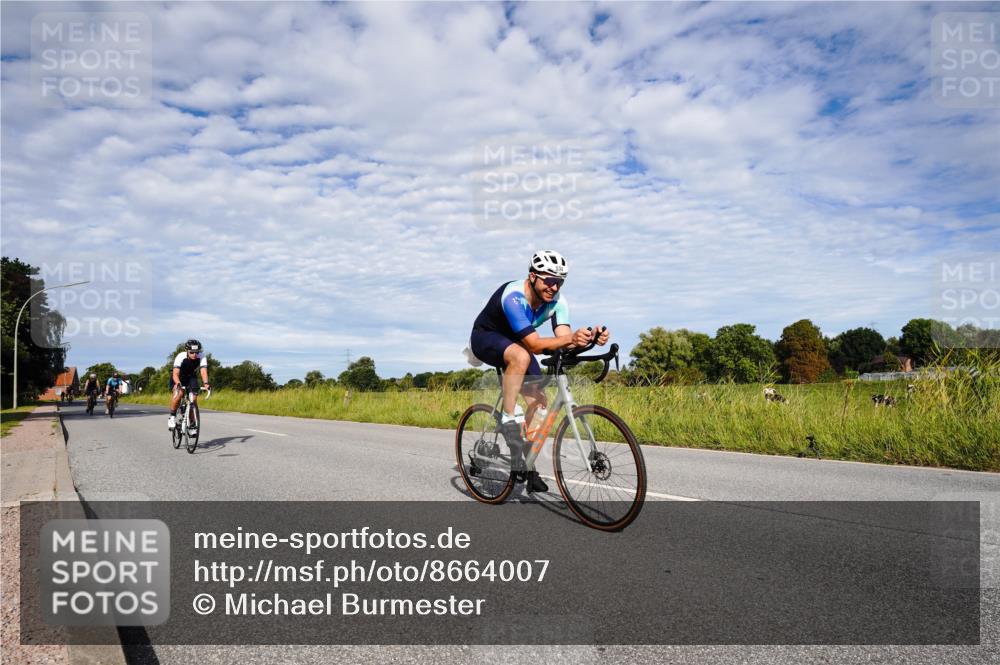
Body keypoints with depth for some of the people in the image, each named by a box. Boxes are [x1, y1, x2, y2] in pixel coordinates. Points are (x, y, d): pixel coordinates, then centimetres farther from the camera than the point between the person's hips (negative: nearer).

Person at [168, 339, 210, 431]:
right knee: (179, 393, -30)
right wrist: (178, 383, -59)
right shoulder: (181, 357, -32)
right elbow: (175, 373, -39)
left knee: (194, 398, -12)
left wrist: (206, 383, -55)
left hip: (191, 376, 3)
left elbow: (203, 371, -37)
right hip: (178, 377, -2)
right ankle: (172, 417, -12)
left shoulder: (202, 357, -27)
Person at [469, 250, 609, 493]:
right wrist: (571, 338, -55)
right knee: (521, 356, -40)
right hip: (486, 338, -6)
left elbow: (564, 338, -26)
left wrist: (589, 337, -47)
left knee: (539, 401, -5)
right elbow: (534, 344, -41)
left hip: (515, 343, 6)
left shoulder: (557, 300, -16)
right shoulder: (513, 296, -35)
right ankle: (508, 418, -25)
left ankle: (528, 466, 8)